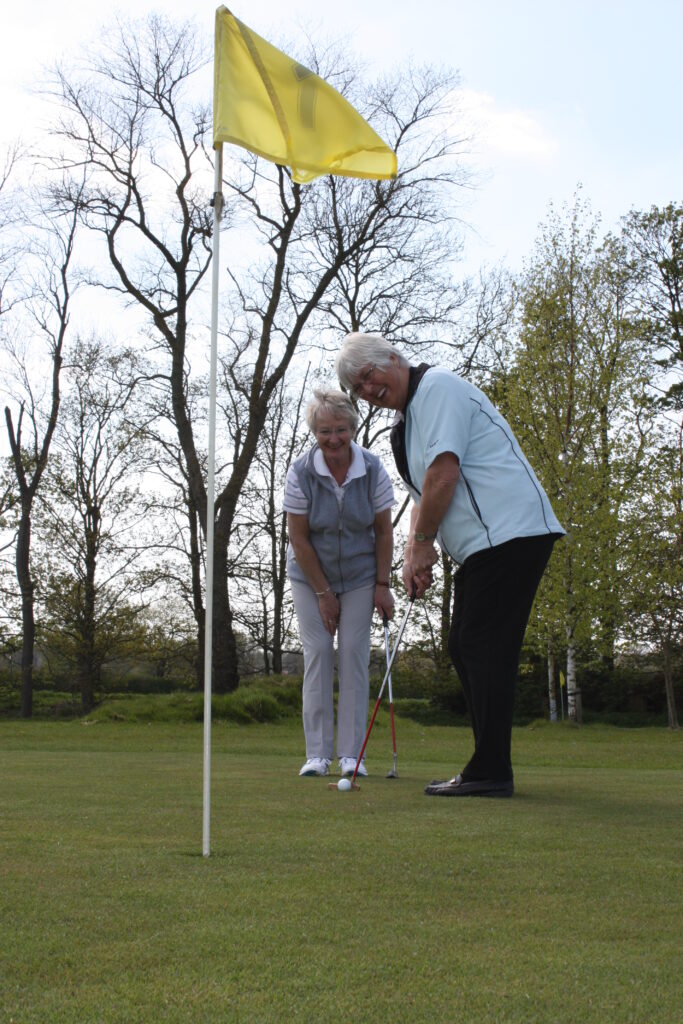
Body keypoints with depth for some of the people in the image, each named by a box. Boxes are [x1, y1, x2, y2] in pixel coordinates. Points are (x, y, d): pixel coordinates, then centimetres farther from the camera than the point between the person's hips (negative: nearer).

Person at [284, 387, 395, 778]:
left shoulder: (373, 470, -14)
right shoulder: (301, 472, -18)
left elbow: (384, 531, -5)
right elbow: (299, 539, -12)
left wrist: (382, 585, -7)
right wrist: (323, 593, -10)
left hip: (359, 574, 1)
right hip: (311, 574, -1)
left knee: (354, 654, -4)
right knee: (318, 653, -5)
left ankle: (351, 754, 0)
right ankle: (318, 754, 0)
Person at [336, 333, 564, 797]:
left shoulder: (436, 386, -8)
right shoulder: (406, 420, 22)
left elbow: (444, 471, -18)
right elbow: (424, 493, 22)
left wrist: (422, 544, -10)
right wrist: (414, 553, 7)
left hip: (510, 531, -11)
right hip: (484, 546, 11)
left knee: (484, 649, -11)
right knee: (464, 647, 11)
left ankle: (490, 772, -8)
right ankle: (491, 768, 16)